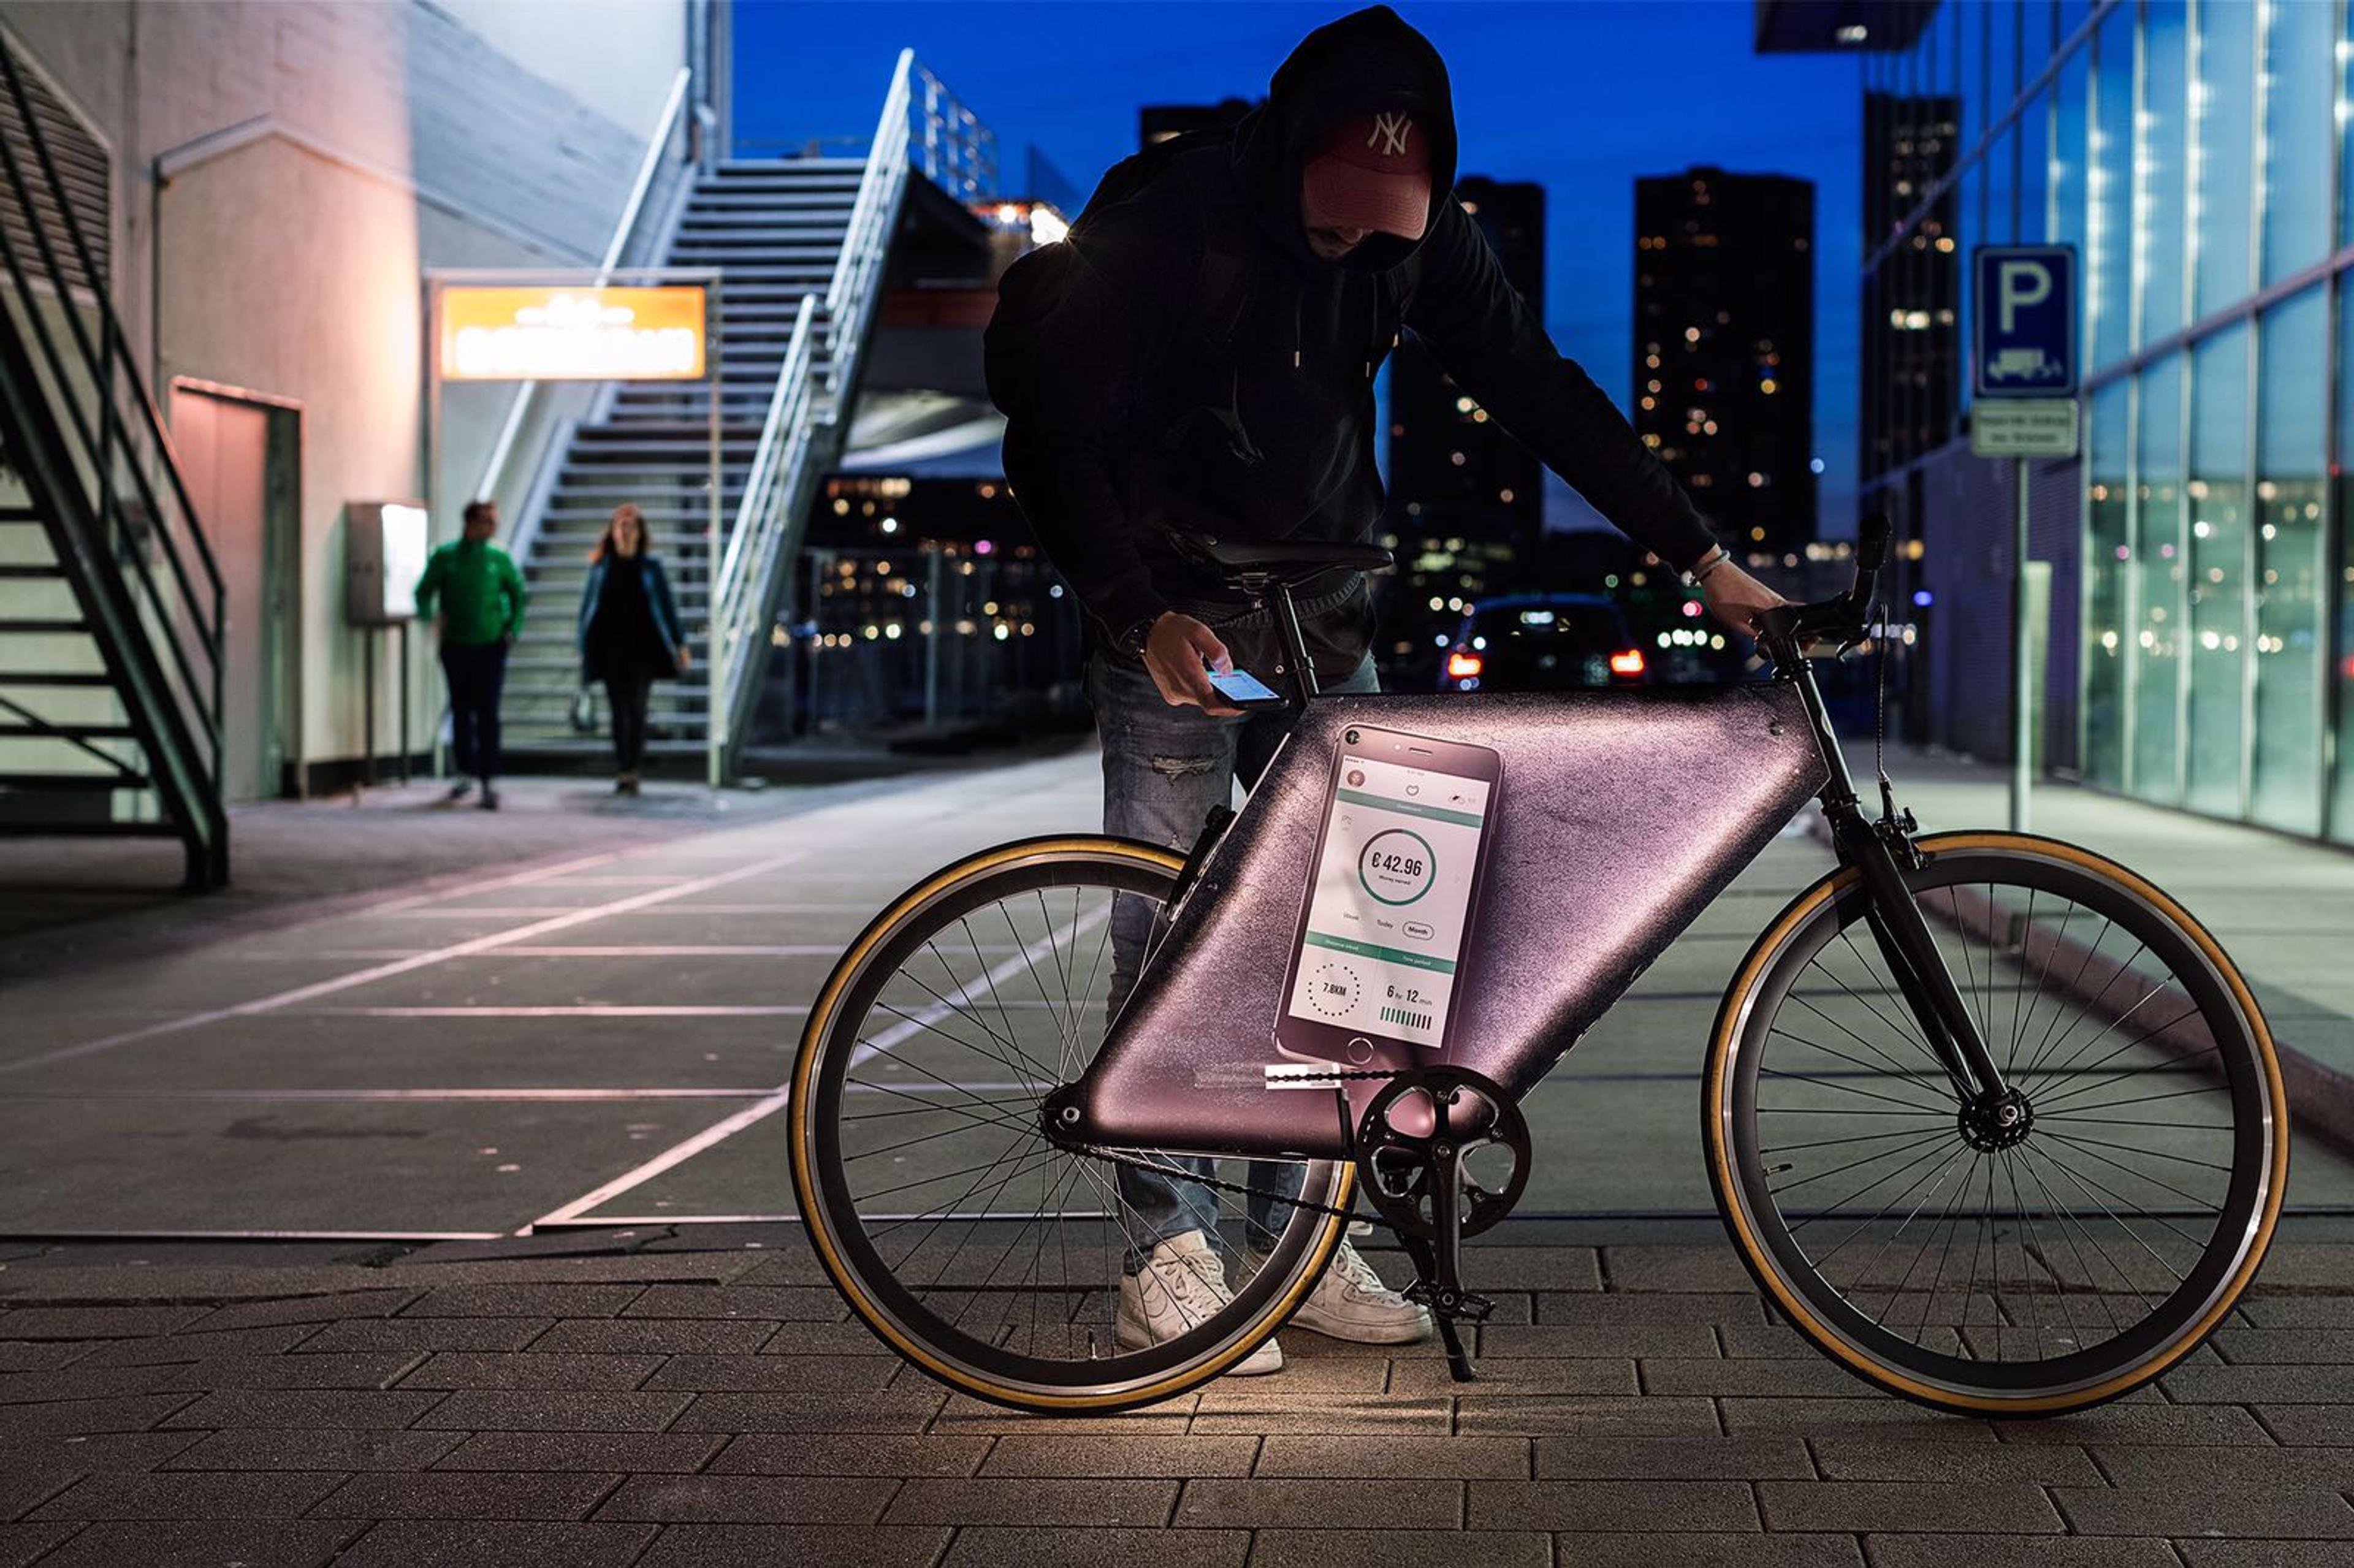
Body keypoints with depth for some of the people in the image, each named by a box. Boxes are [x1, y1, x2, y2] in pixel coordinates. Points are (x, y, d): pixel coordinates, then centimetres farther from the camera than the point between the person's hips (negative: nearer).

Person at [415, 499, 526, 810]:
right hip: (456, 646, 1)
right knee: (461, 711, 10)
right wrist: (431, 618, -15)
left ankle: (489, 781, -6)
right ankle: (466, 773, 24)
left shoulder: (500, 559, 1)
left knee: (488, 714, -6)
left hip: (490, 647, -1)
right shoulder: (445, 557, 0)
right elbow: (423, 592, 4)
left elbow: (519, 595, 10)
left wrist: (513, 630, -2)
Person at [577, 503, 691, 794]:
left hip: (642, 648, -1)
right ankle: (622, 772, -1)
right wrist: (584, 649, 7)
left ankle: (632, 770, 3)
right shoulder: (601, 565, 5)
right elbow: (588, 606, 10)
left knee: (636, 708, -3)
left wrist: (680, 644, 1)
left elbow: (667, 605, 4)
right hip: (610, 649, 1)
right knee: (619, 710, -1)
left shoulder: (651, 565, 1)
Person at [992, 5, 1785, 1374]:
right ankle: (1169, 1253, 1)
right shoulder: (1162, 219, -17)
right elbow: (1052, 439, -17)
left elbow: (1545, 395, -3)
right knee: (1169, 933, -6)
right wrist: (1144, 617, -28)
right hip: (1178, 621, -4)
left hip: (1327, 618, 4)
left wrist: (1702, 557, -8)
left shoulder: (1421, 237, -5)